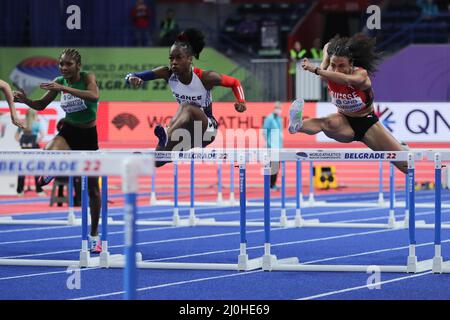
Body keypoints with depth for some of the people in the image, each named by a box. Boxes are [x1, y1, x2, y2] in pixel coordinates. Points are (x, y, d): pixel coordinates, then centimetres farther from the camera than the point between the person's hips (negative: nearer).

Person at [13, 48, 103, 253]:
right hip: (68, 131, 2)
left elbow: (94, 96, -37)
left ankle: (94, 235, 16)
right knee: (50, 152, -38)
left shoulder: (87, 77, -16)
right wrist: (26, 100, -18)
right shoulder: (59, 82, -6)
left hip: (88, 134, -2)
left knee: (92, 187, 4)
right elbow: (41, 105, 4)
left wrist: (64, 88, -45)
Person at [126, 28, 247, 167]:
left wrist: (241, 102, -24)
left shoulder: (205, 77, -18)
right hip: (187, 130, 7)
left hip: (207, 128, -7)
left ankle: (167, 138, -67)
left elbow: (235, 83, -4)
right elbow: (131, 77, -13)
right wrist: (132, 78, -39)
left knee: (187, 107, -40)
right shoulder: (168, 73, -10)